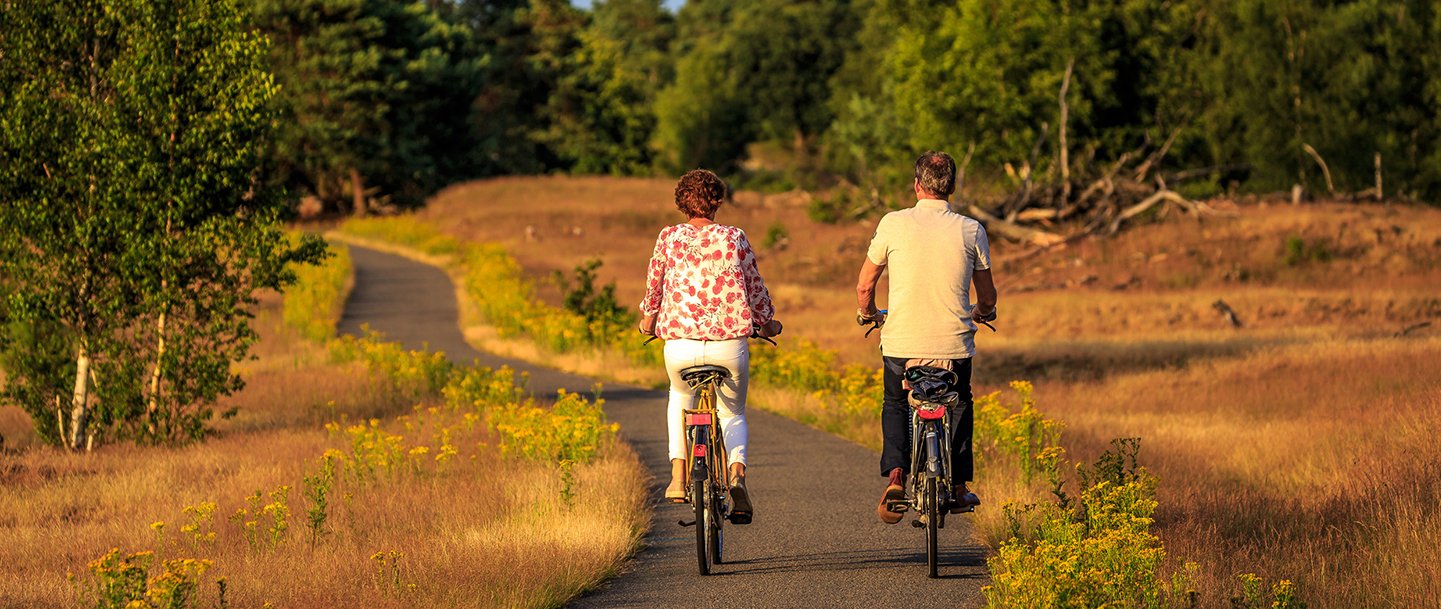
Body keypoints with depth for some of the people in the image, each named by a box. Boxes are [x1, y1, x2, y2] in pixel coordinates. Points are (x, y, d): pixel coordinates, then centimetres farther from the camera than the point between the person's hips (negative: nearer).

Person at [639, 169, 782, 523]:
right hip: (730, 344, 0)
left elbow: (654, 285, 12)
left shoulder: (669, 238, 2)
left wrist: (648, 320, 33)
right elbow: (755, 288, 9)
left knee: (680, 398, 33)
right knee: (732, 414, 21)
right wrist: (767, 323, 29)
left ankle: (679, 472, 16)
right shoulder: (734, 239, 2)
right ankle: (737, 471, -9)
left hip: (679, 343, 0)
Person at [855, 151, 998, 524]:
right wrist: (982, 312, 33)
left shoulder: (893, 225, -5)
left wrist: (867, 314, 25)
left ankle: (895, 473, 0)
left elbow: (864, 287, 3)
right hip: (954, 344, 1)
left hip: (900, 342, -1)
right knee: (959, 406, 26)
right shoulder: (970, 231, -2)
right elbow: (987, 296, 9)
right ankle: (958, 487, 27)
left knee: (895, 406, 22)